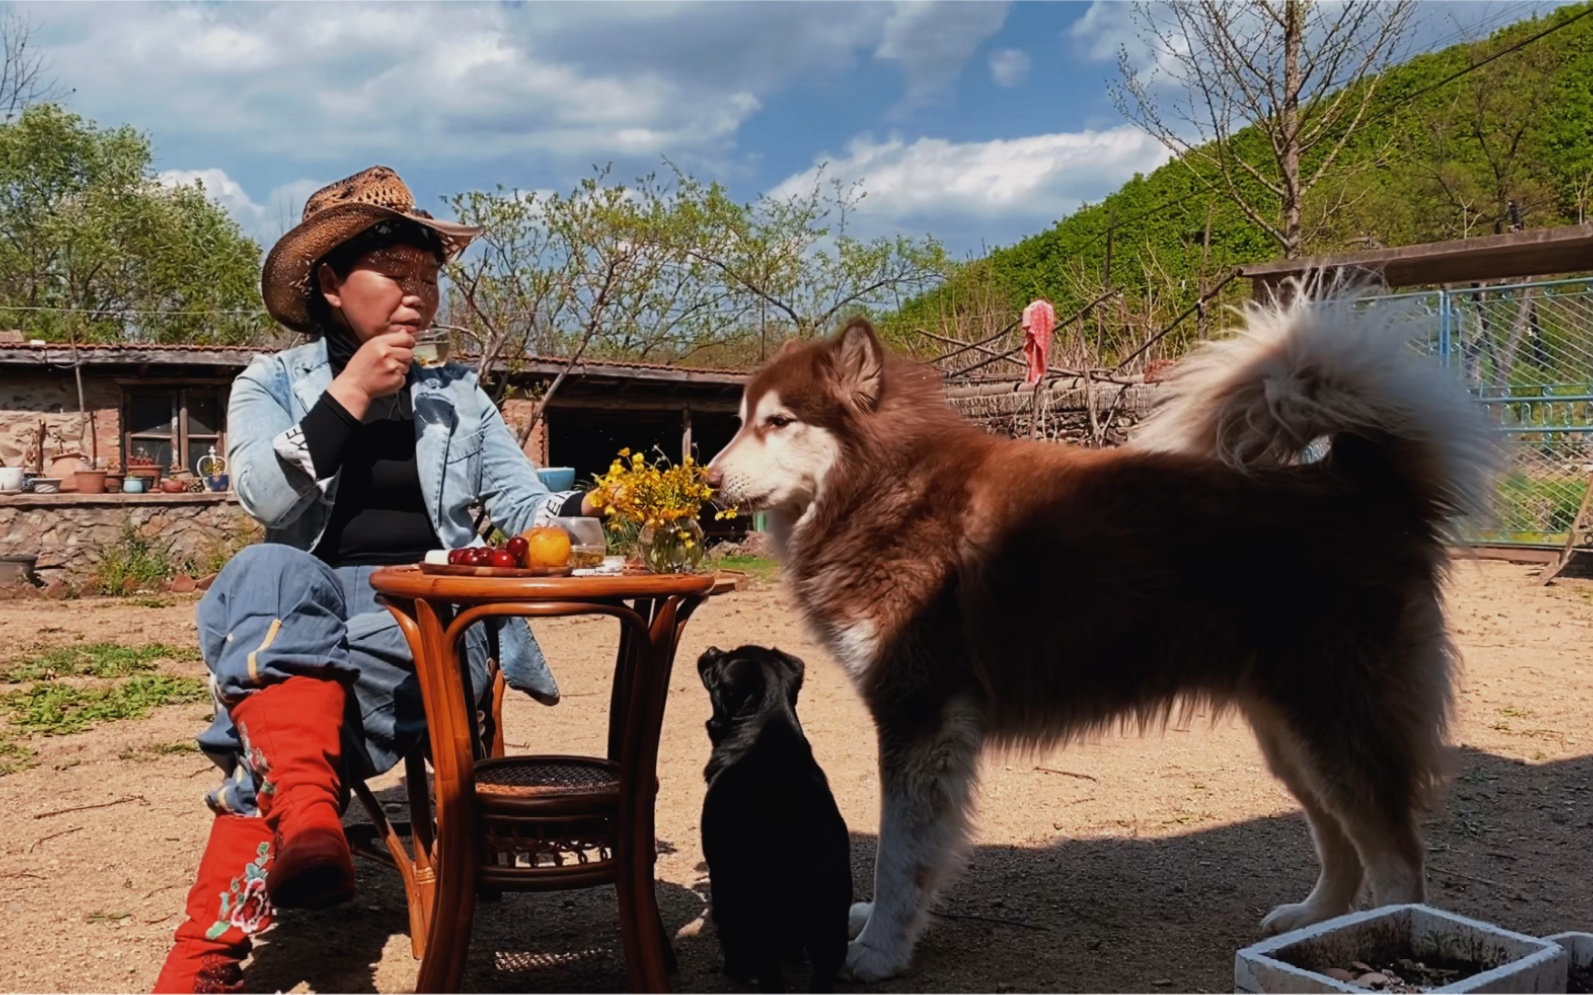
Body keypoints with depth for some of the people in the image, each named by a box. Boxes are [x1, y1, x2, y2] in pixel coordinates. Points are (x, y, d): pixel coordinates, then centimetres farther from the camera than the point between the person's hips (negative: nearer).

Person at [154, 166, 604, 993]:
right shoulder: (270, 384, 13)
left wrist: (597, 506, -14)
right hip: (298, 614, -1)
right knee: (274, 573, -37)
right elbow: (265, 498, -7)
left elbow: (524, 507, 8)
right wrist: (352, 392, -10)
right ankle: (306, 815, -59)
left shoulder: (458, 396, 18)